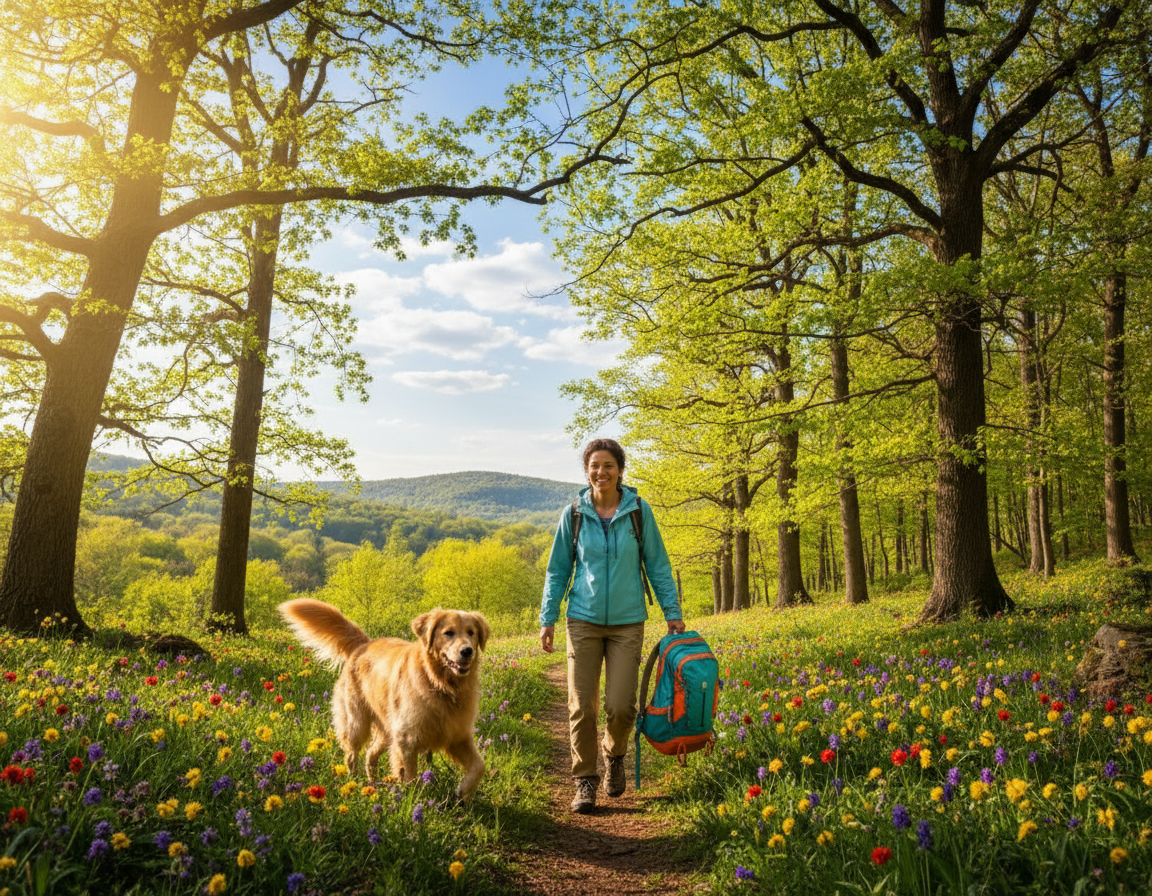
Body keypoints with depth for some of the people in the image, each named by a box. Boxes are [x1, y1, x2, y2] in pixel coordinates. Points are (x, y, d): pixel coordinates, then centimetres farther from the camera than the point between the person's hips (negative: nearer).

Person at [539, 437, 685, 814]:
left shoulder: (639, 511, -2)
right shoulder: (574, 514, -1)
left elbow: (657, 565, 5)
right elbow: (558, 570, 8)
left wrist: (672, 612, 3)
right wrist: (547, 618, 5)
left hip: (627, 623, 0)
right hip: (584, 621, 1)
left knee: (620, 707, -4)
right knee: (582, 706, 0)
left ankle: (615, 755, 29)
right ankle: (585, 782, 18)